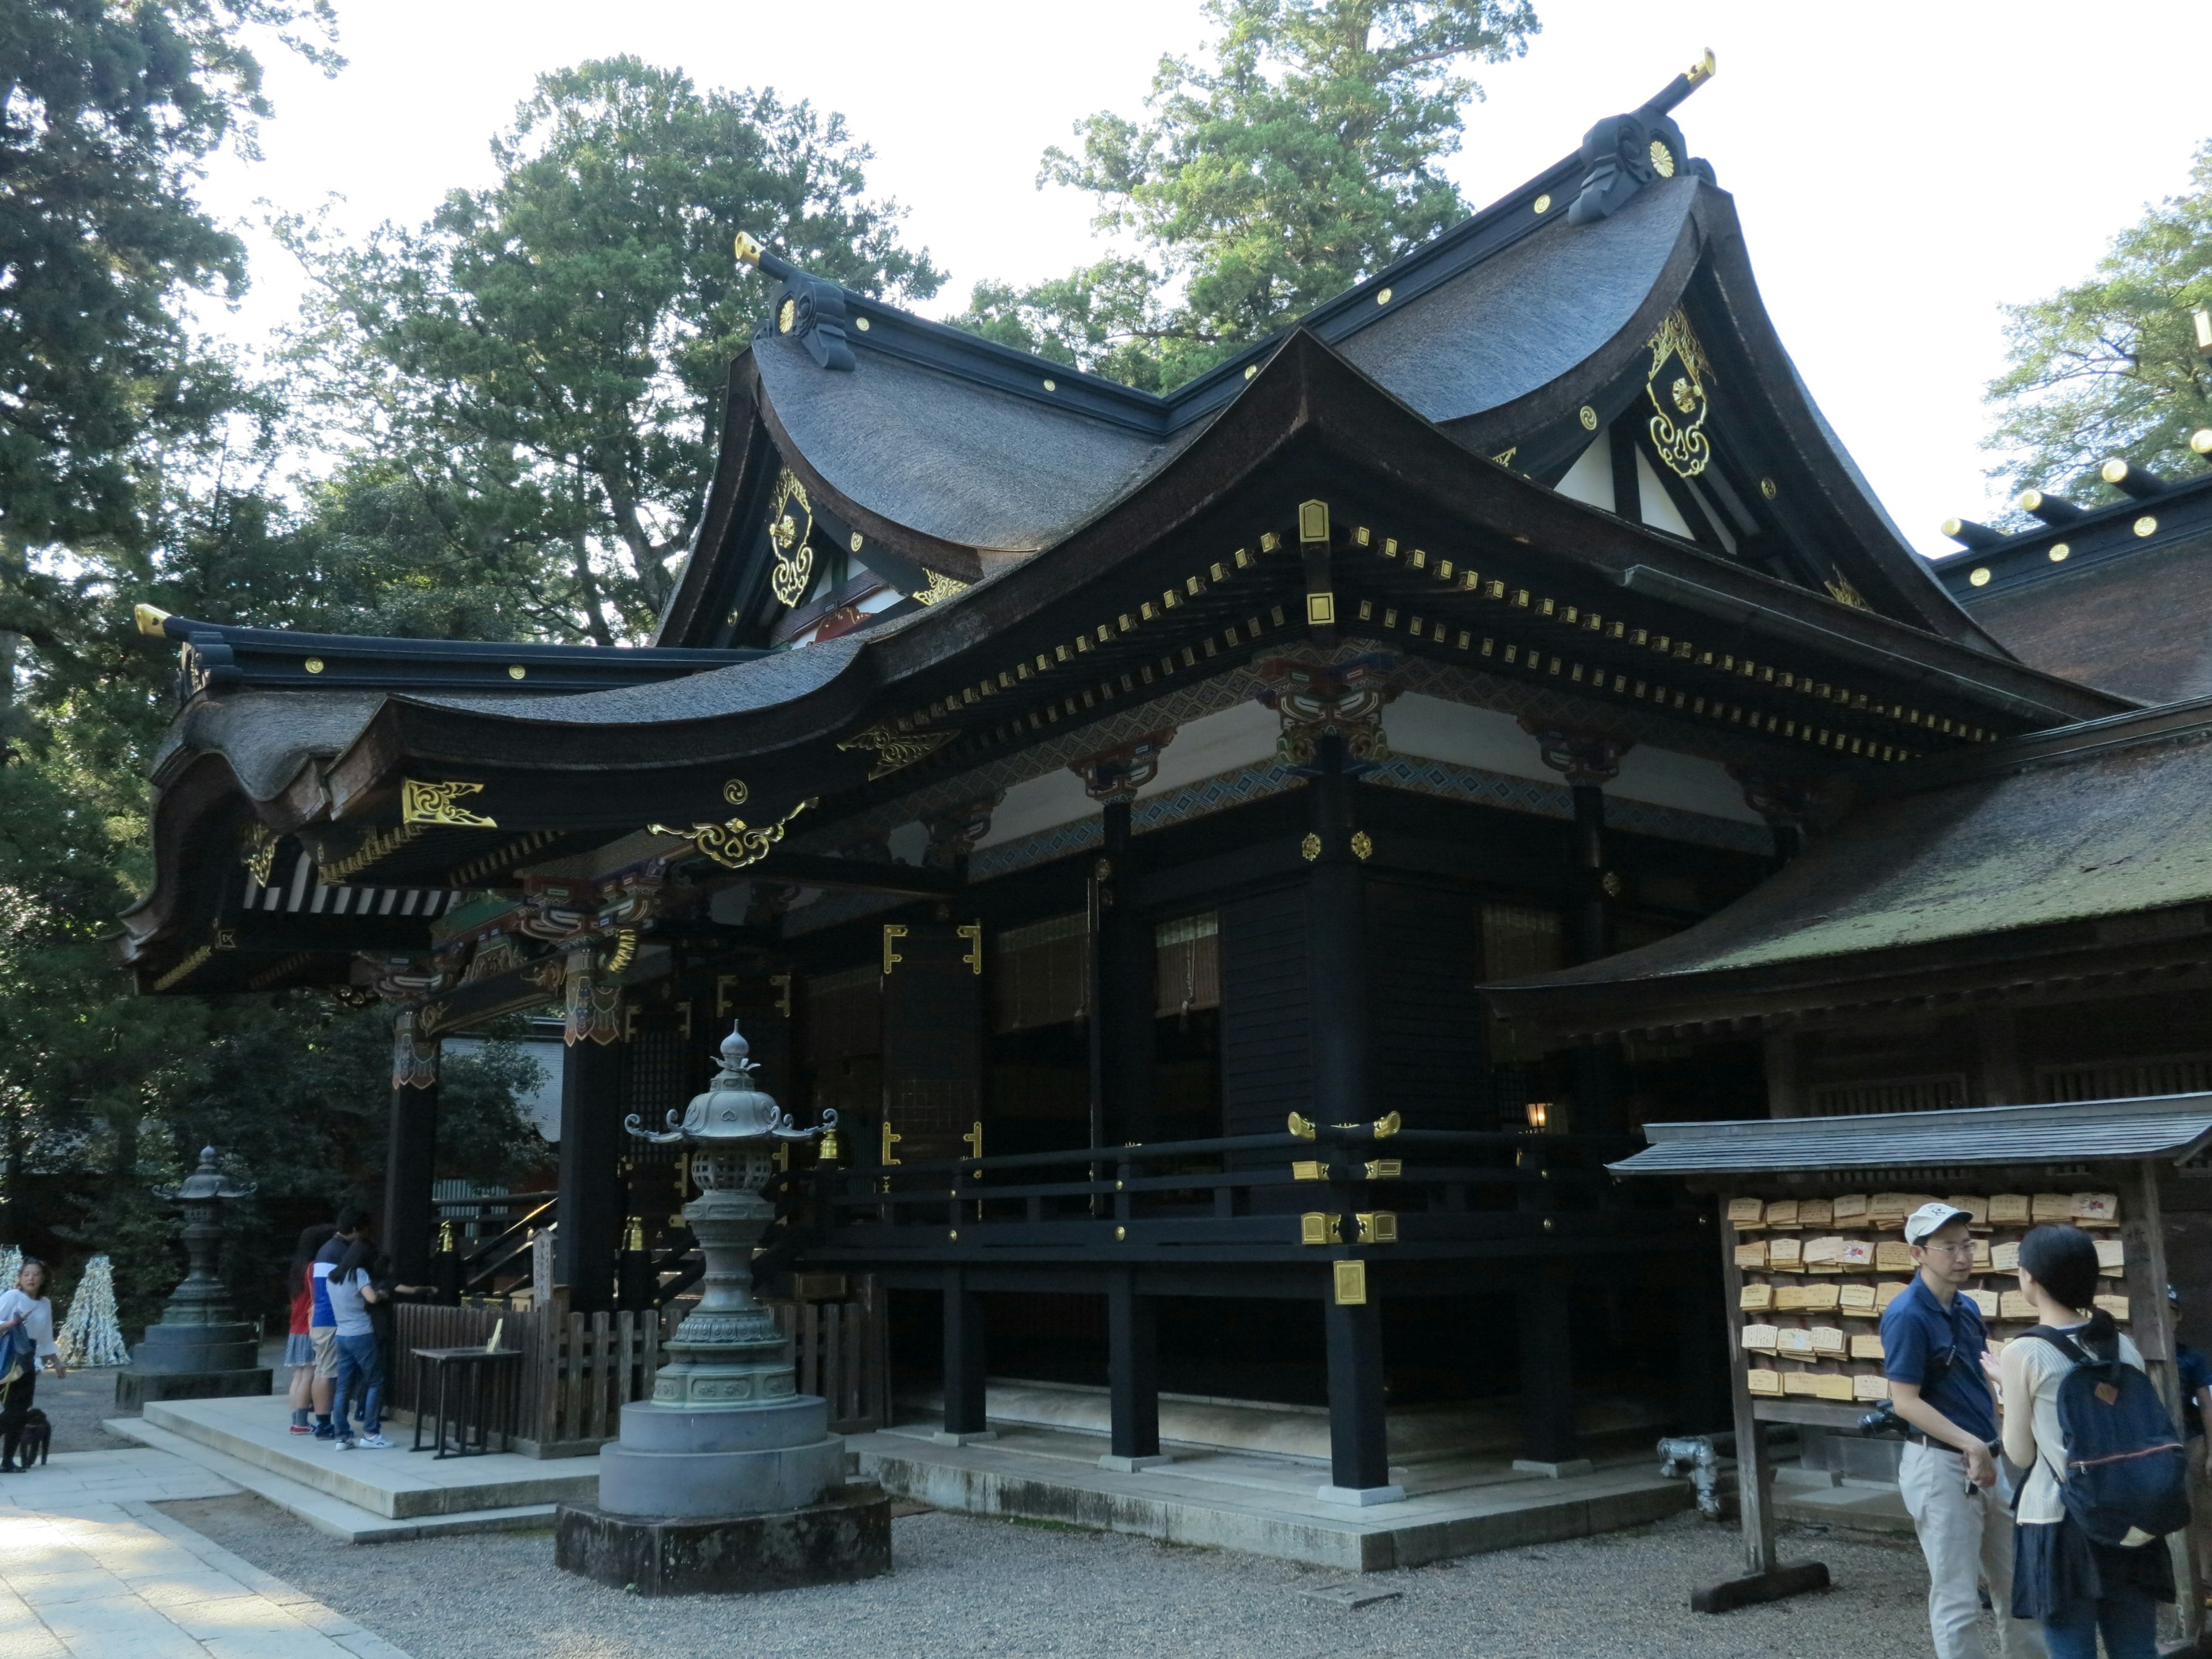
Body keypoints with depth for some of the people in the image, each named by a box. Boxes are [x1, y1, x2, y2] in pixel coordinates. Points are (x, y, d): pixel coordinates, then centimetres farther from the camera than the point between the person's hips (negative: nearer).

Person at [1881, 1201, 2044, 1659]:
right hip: (1939, 1466, -8)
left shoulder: (1967, 1308, 8)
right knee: (1957, 1598, 1)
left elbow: (1976, 1382, 14)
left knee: (2017, 1583, 19)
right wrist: (1971, 1445, -23)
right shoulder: (1907, 1316, -17)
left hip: (1985, 1462, 8)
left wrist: (1984, 1448, 2)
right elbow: (1905, 1402, -19)